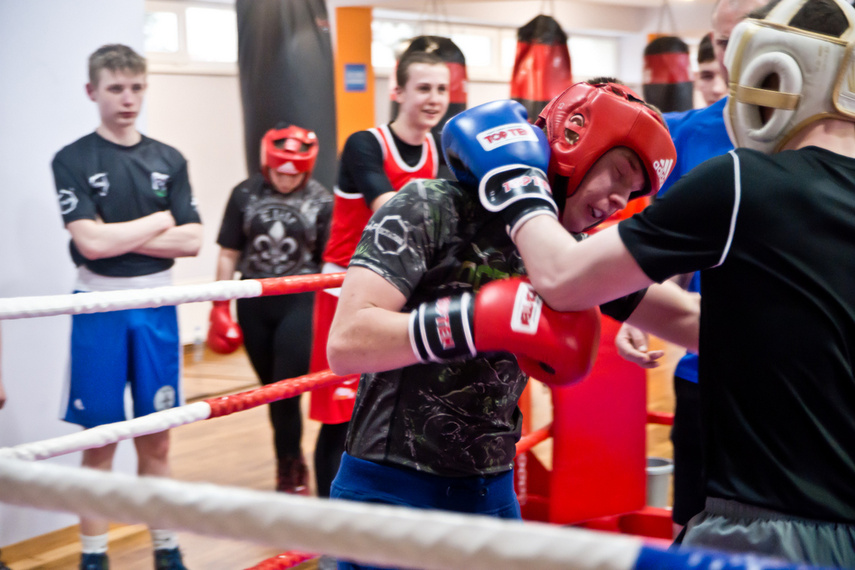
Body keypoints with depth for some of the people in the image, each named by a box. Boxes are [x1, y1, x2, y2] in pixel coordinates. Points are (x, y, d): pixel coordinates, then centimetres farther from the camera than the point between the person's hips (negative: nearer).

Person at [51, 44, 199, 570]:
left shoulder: (169, 161, 7)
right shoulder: (74, 161, -3)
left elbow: (191, 241, -1)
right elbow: (91, 242, -15)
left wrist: (119, 237, -10)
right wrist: (157, 221, -5)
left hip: (157, 307, 3)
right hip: (101, 308, -3)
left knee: (157, 438, 9)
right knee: (101, 441, 3)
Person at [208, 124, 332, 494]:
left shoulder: (321, 201, -4)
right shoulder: (245, 194, 1)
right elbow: (229, 254, 5)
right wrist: (220, 308, 4)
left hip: (300, 303, -3)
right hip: (254, 304, 3)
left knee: (287, 390, -7)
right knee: (273, 390, 11)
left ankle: (288, 473, 11)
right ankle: (293, 465, 27)